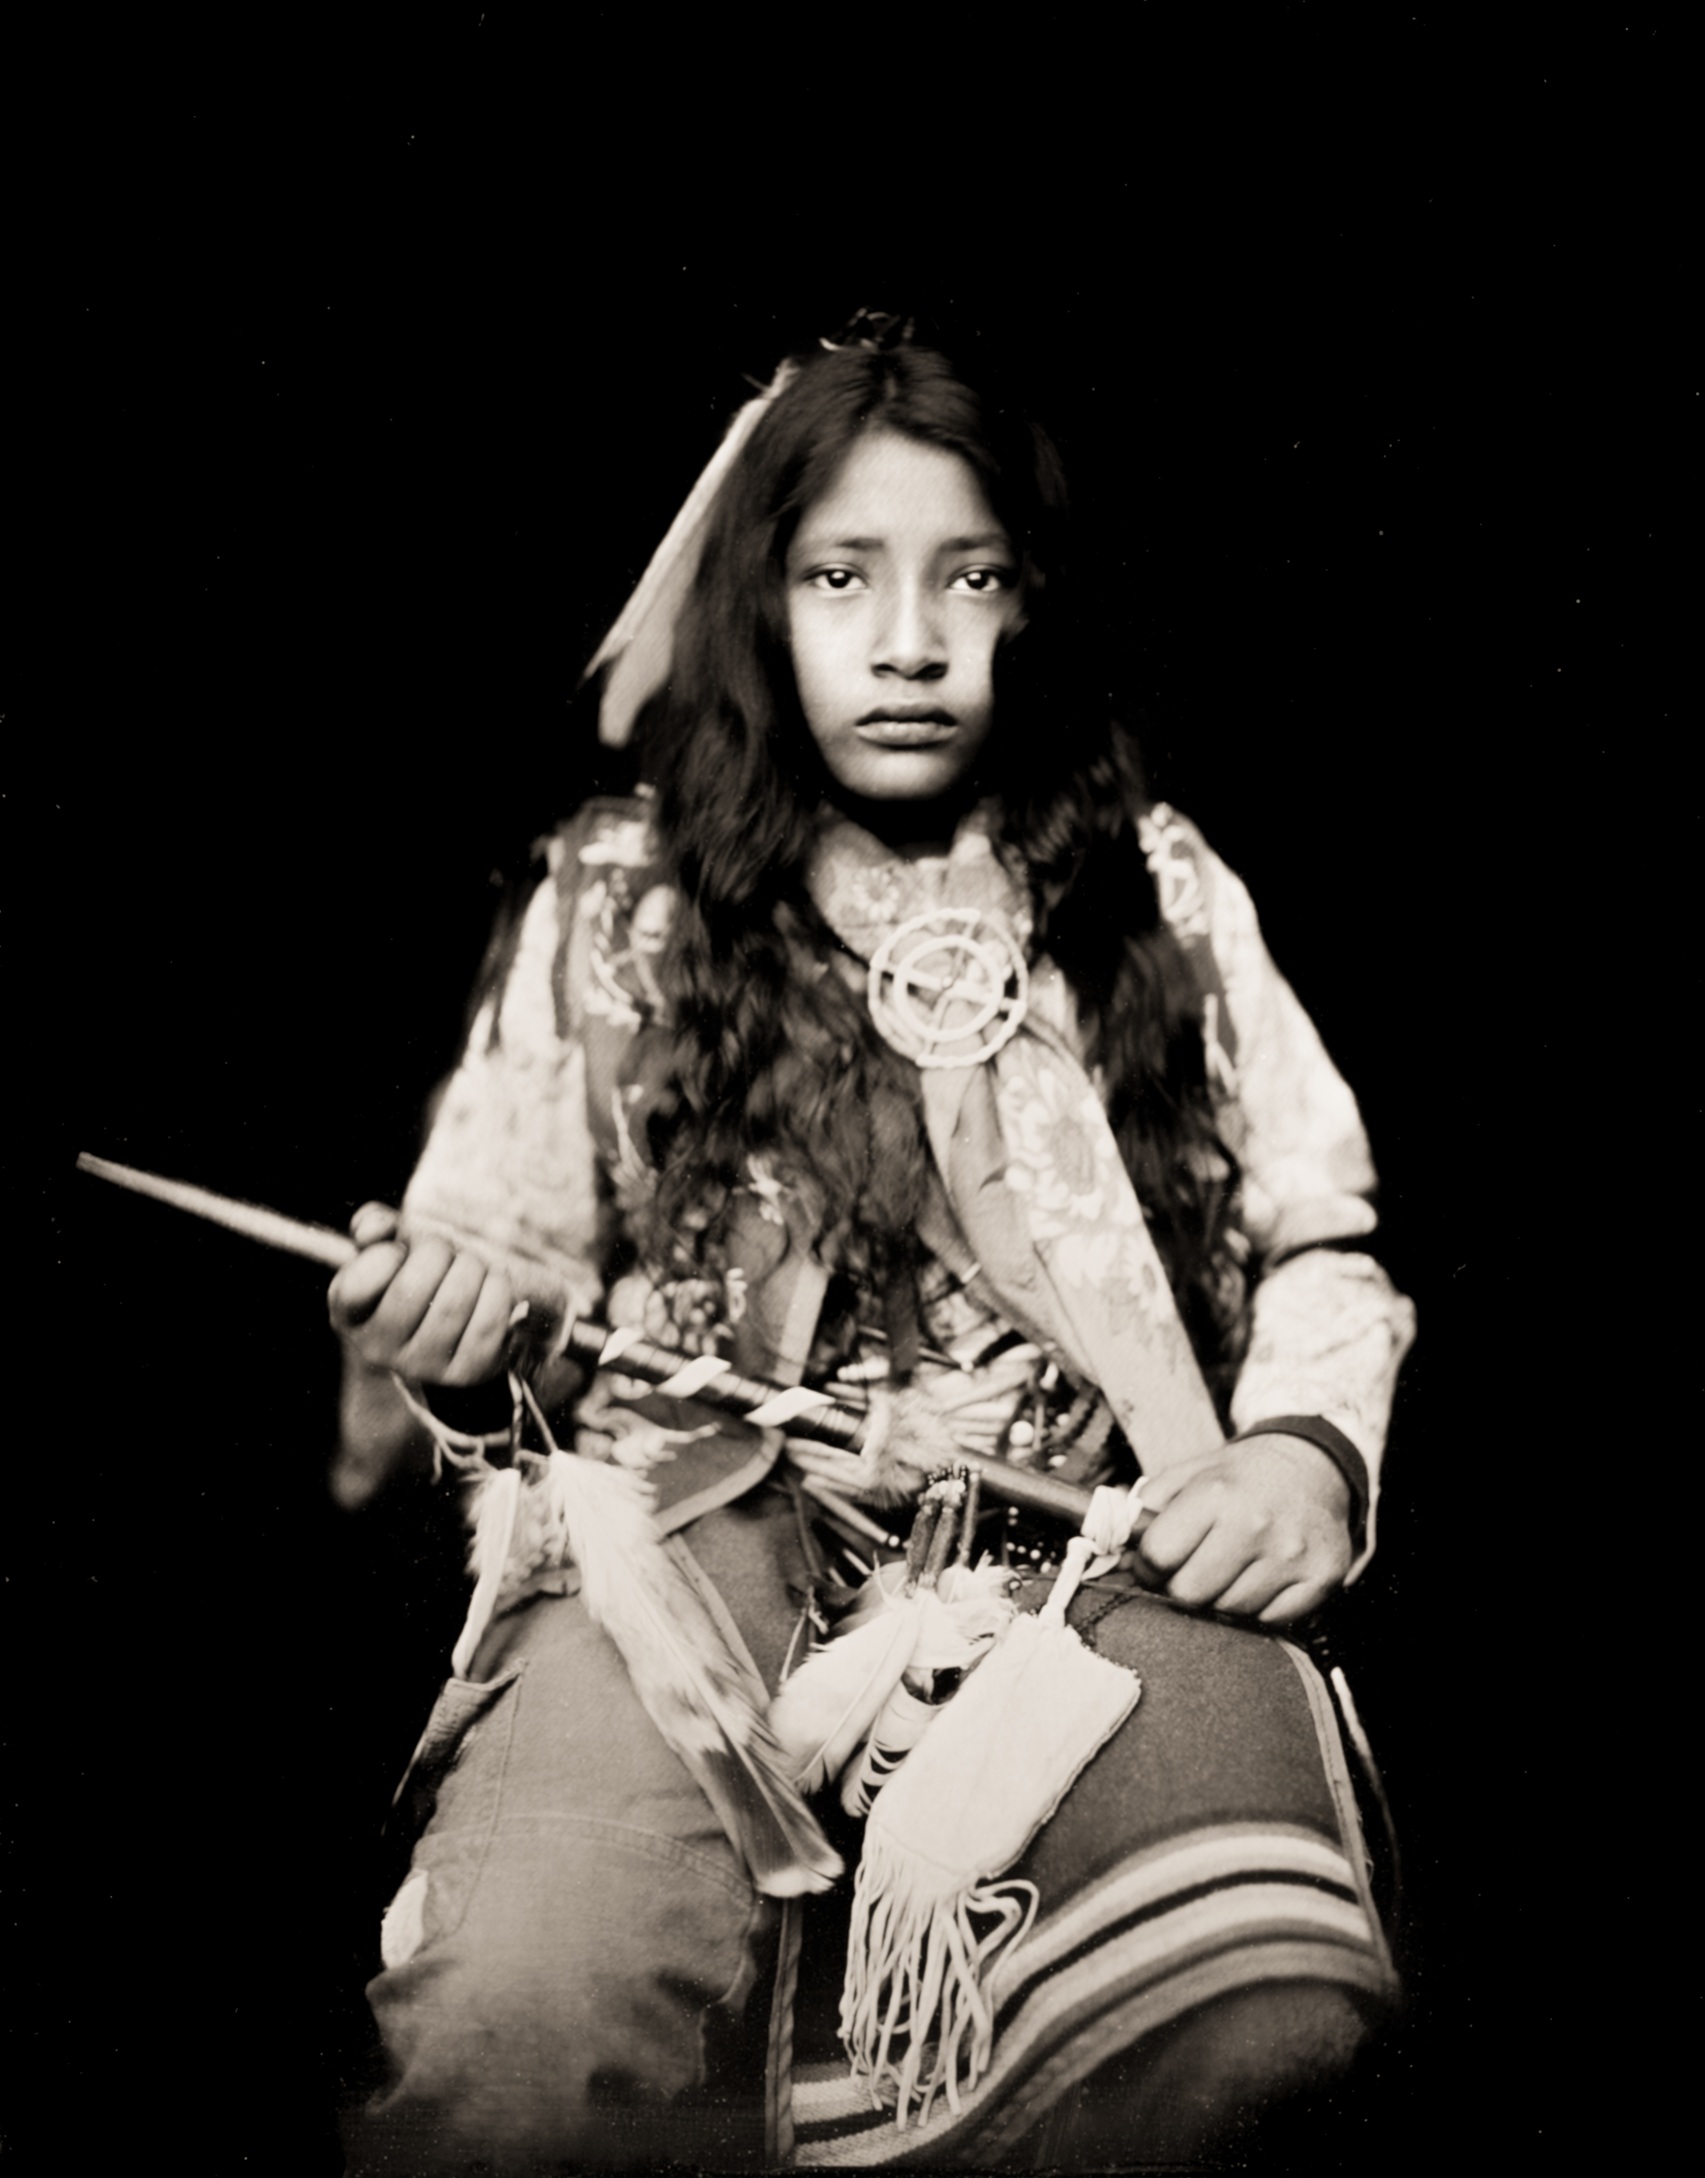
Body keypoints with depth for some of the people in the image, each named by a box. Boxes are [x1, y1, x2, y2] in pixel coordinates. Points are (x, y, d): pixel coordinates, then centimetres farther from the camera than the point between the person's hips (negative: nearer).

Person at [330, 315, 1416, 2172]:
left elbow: (1318, 1242, 14)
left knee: (1268, 2013, -28)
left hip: (1093, 1531, 2)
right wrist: (467, 1343, -10)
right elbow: (507, 1251, 13)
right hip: (707, 1510, -1)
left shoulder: (1160, 893, 13)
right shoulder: (613, 903, 12)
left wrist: (1305, 1450, -5)